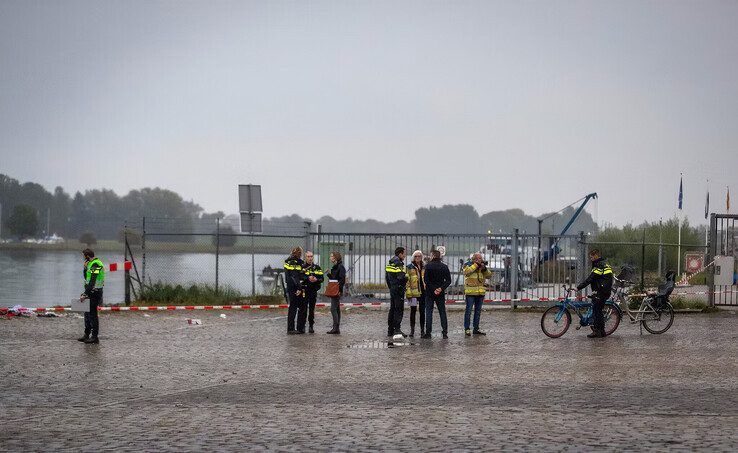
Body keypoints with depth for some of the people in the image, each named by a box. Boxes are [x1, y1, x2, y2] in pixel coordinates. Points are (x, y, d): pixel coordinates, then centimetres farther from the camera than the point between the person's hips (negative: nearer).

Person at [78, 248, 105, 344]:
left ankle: (94, 337, -2)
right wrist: (85, 267, 10)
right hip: (91, 292, 10)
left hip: (94, 293, -10)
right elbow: (86, 278, 24)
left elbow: (92, 282, -24)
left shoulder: (95, 265, -18)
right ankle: (86, 335, 23)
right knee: (87, 313, 15)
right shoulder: (91, 264, 14)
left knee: (92, 314, -6)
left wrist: (85, 294, -25)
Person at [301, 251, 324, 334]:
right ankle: (301, 327, -1)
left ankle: (311, 326, 13)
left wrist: (316, 279, -11)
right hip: (304, 291, -3)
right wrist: (308, 278, -24)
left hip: (314, 291, 3)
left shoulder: (317, 268, 13)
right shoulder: (302, 267, 1)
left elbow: (321, 279, 8)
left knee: (312, 309, 7)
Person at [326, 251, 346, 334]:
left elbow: (342, 279, -18)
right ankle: (337, 328, 13)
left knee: (333, 309, -12)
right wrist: (329, 274, 5)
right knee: (337, 309, 10)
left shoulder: (340, 267, -11)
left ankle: (336, 328, -12)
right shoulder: (334, 267, 18)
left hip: (337, 291, -10)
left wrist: (339, 289, -22)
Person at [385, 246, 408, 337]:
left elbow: (386, 277, 19)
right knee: (399, 309, -7)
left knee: (392, 309, 13)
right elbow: (401, 277, -25)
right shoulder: (398, 264, -16)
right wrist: (407, 277, -8)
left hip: (392, 289, 9)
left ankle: (390, 330, 17)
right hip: (399, 289, -9)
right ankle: (397, 329, -10)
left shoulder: (390, 263, 13)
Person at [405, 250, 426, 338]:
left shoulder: (425, 267, 11)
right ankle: (412, 330, 7)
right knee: (413, 311, 2)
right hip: (414, 292, -3)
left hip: (423, 292, 3)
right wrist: (408, 291, -11)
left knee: (422, 311, 6)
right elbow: (407, 280, -2)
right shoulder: (410, 267, 1)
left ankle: (422, 330, 12)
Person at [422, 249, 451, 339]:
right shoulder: (444, 267, 5)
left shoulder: (429, 266, -7)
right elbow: (448, 280, 0)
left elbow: (426, 280, -12)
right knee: (442, 312, 8)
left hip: (430, 293, -3)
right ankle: (445, 333, 5)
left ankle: (428, 332, -3)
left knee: (429, 312, 1)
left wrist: (433, 289, -10)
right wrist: (441, 288, -7)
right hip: (441, 294, 3)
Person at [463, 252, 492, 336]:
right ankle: (467, 329, -1)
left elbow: (489, 275, 8)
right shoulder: (468, 264, -1)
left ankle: (476, 329, 17)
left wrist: (484, 268, -9)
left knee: (478, 311, 10)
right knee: (468, 310, -5)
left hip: (480, 292, 6)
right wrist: (476, 265, -18)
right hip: (470, 292, -6)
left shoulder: (482, 266, 14)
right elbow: (466, 271, -21)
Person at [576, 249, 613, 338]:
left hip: (600, 293, -10)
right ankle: (602, 331, 18)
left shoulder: (599, 266, -16)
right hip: (606, 292, 10)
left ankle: (596, 331, -4)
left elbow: (590, 279, -20)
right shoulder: (605, 264, 16)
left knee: (596, 311, -5)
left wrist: (578, 287, -18)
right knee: (599, 311, 15)